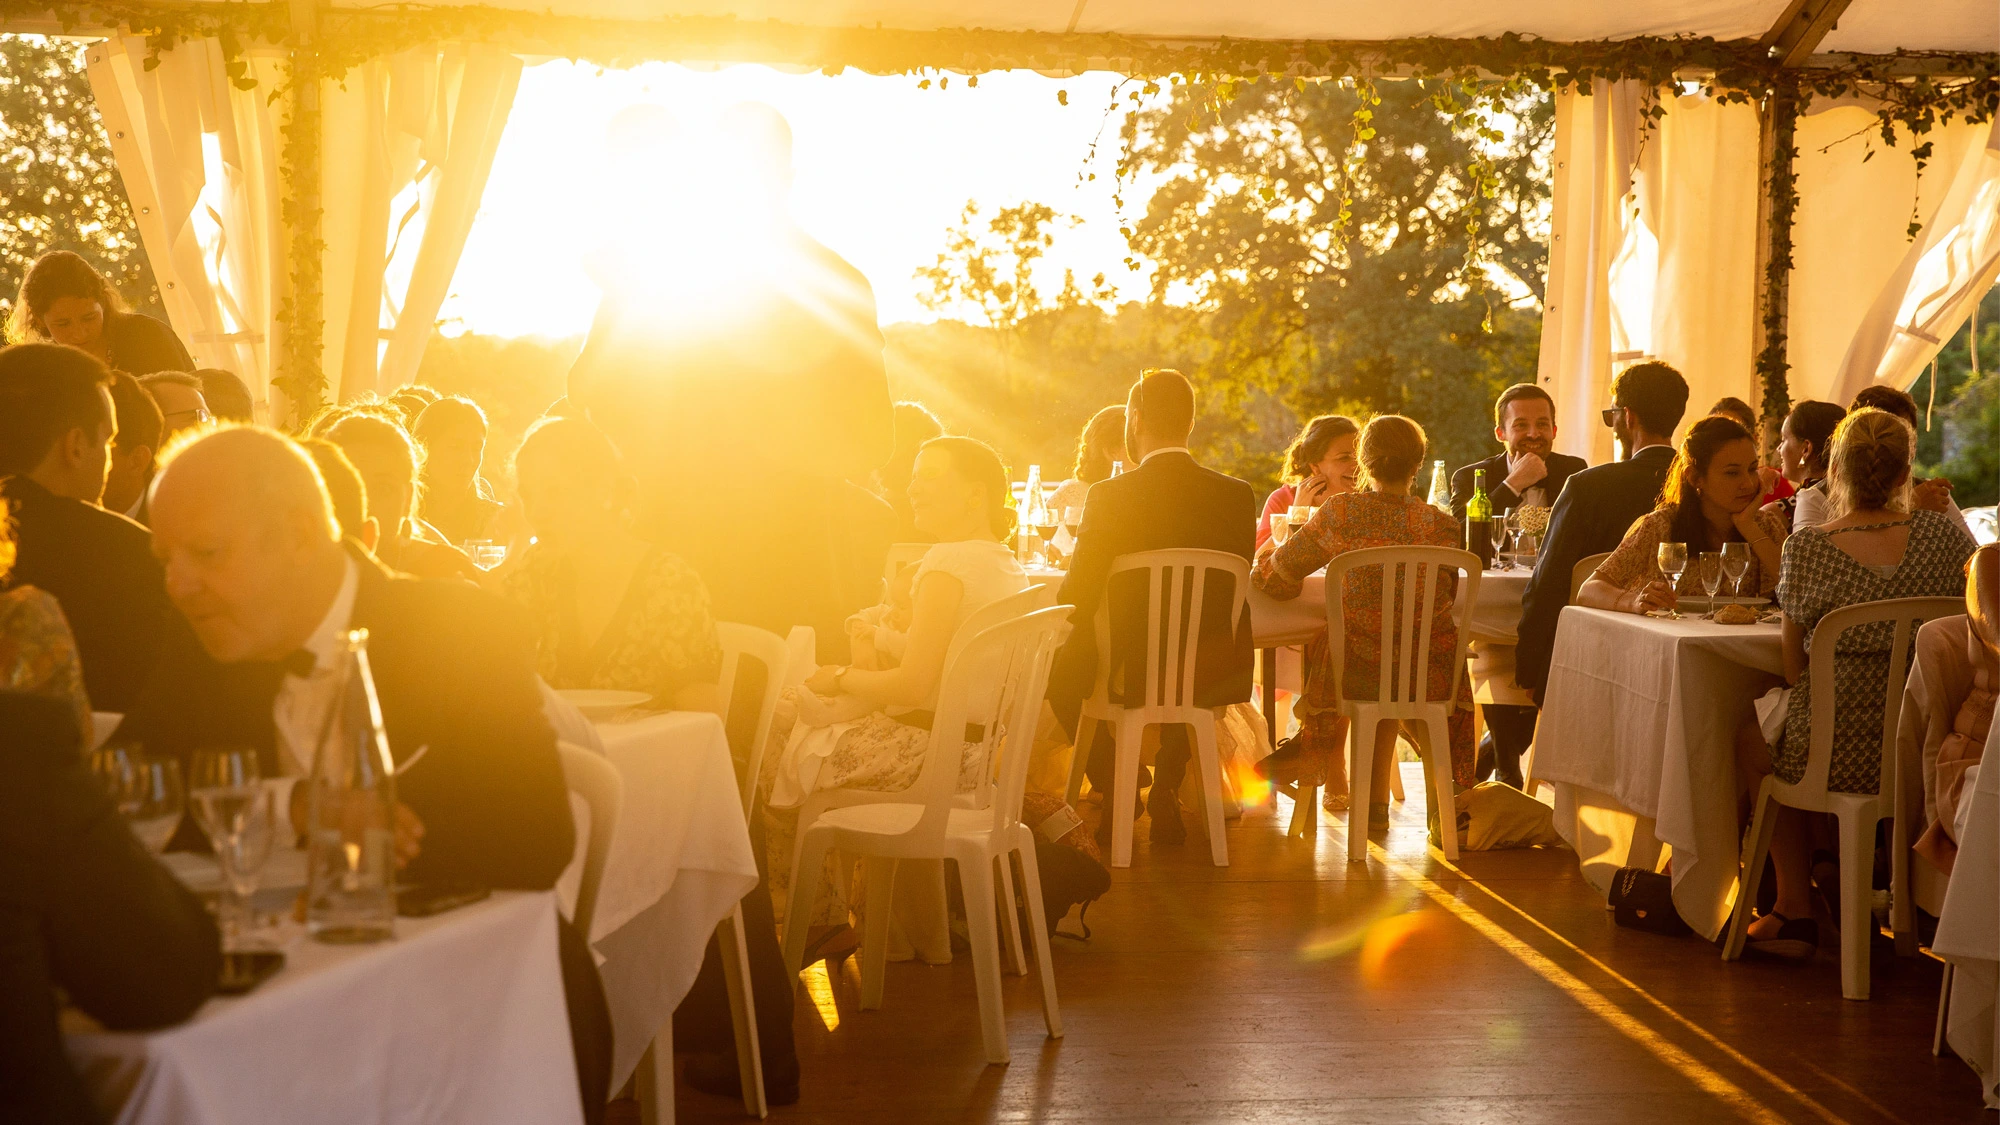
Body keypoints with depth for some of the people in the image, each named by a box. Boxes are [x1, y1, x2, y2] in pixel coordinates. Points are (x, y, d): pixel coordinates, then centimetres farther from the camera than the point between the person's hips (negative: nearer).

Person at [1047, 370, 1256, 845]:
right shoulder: (1238, 495, -4)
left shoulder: (1110, 496, -15)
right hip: (1210, 680, 3)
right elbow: (1233, 589, 10)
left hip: (1124, 676, -3)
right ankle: (1166, 794, 32)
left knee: (1057, 663, 29)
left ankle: (1114, 788, 29)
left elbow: (1075, 598, -10)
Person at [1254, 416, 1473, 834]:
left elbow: (1274, 578, -2)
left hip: (1357, 675, -1)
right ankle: (1376, 802, 44)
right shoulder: (1442, 525, -7)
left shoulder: (1339, 512, -10)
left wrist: (1265, 559, 23)